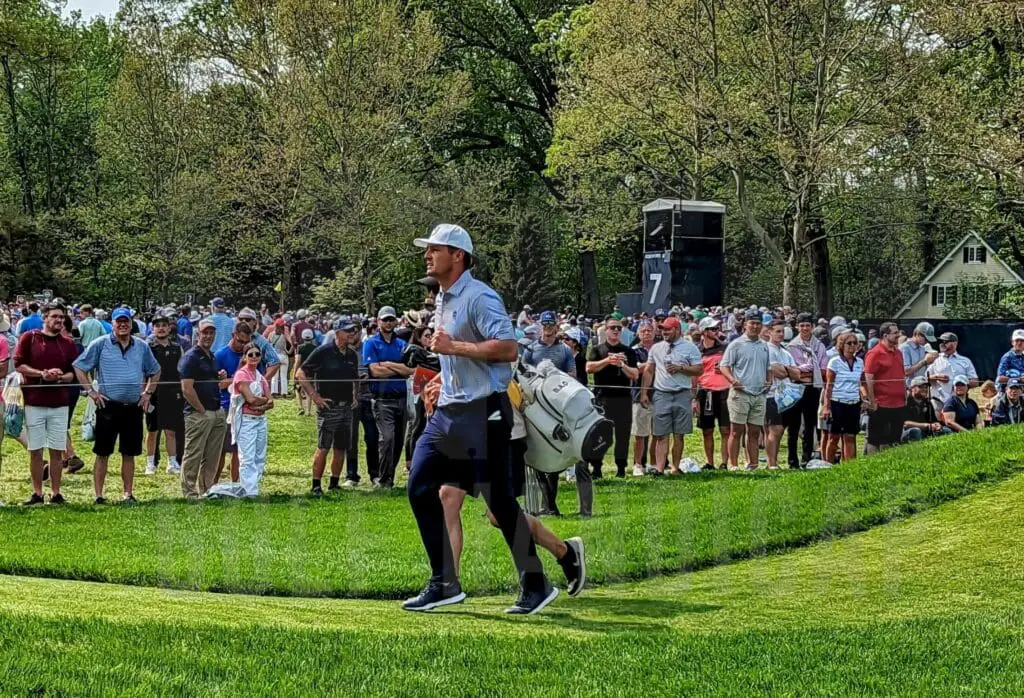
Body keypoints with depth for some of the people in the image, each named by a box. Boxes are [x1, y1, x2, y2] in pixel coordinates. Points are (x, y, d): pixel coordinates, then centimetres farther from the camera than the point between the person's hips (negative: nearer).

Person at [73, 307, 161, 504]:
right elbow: (79, 366, 1)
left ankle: (128, 493, 15)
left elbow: (155, 372, 24)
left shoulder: (142, 347, 11)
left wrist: (148, 393, 12)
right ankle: (98, 494, 3)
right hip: (108, 406, -3)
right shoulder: (101, 344, -1)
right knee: (102, 453, -1)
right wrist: (90, 391, -6)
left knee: (129, 454, 8)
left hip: (134, 407, 3)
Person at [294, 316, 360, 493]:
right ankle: (316, 485, -3)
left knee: (341, 448, 9)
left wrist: (355, 396, 14)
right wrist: (315, 397, -12)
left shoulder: (352, 355, 10)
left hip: (346, 407, 6)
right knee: (323, 448, -7)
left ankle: (334, 483, 17)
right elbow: (300, 374, -9)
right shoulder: (323, 352, -9)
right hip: (328, 407, -6)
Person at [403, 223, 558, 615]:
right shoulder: (443, 299, 16)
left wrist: (453, 347, -22)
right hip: (449, 410, 10)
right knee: (420, 488, 4)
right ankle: (444, 584, 10)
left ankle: (535, 586, 6)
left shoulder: (479, 297, -14)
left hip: (483, 413, -10)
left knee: (499, 499, -6)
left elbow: (508, 348, -25)